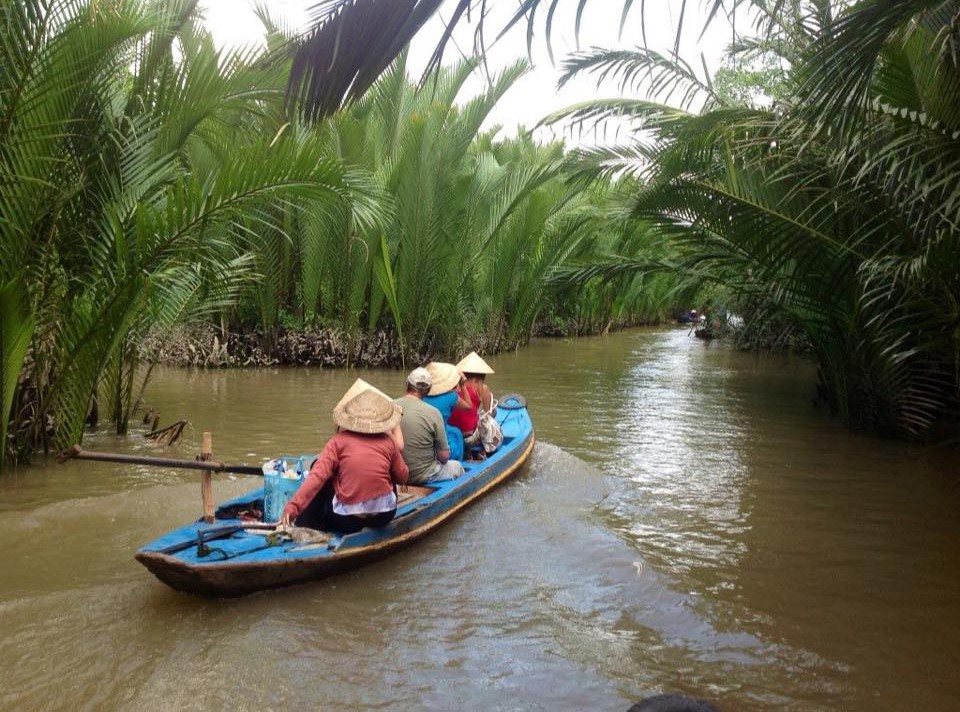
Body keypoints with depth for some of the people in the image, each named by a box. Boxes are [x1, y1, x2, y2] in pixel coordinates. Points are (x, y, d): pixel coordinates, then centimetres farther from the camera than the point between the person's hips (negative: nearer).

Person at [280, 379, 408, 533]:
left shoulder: (338, 441, -4)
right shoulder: (388, 442, 0)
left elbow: (317, 476, -16)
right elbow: (403, 478, 10)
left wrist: (293, 505, -19)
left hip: (347, 521, -1)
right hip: (384, 516, 2)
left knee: (318, 465, 17)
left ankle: (305, 526, 22)